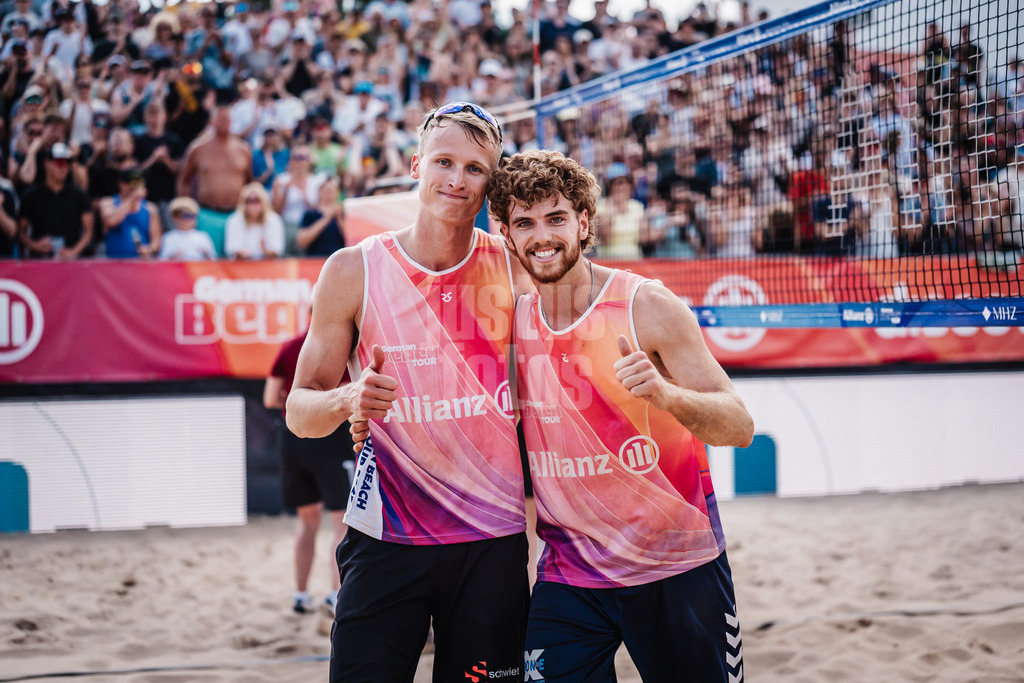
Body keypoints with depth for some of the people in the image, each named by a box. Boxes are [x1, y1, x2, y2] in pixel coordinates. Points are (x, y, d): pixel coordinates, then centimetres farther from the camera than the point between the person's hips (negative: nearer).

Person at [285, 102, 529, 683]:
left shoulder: (513, 267, 0)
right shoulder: (354, 271, -2)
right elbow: (300, 411, 2)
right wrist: (346, 400, -20)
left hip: (493, 541, 1)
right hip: (386, 541, -1)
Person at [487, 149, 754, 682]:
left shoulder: (647, 307, -10)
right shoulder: (510, 321, 2)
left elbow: (739, 427, -12)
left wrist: (666, 394, -32)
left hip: (678, 570, -2)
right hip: (569, 573, 3)